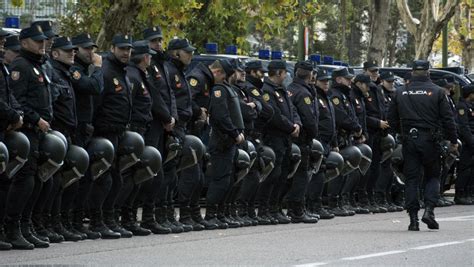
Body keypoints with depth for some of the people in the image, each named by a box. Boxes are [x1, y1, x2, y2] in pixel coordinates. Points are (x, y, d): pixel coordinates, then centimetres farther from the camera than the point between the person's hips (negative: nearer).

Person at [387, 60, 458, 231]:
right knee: (432, 176, 12)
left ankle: (413, 219, 0)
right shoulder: (436, 92, -2)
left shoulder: (400, 93, 6)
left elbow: (392, 120, 10)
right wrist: (453, 141, 6)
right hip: (430, 140, -2)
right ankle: (429, 209, -7)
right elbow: (447, 119, -2)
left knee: (411, 179, 5)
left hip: (409, 141, 2)